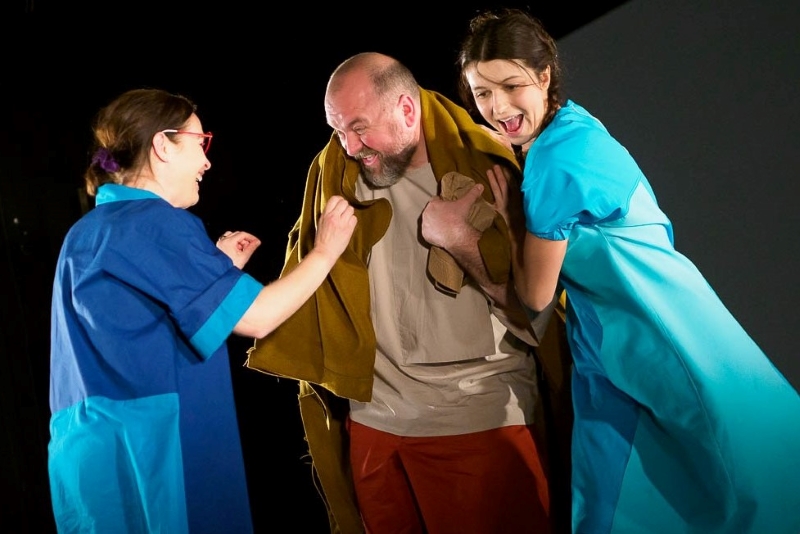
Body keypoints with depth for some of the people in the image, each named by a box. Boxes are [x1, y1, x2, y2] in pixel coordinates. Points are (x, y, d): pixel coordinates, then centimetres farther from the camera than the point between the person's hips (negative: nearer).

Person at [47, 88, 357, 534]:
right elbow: (256, 318, -15)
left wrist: (218, 267, 18)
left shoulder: (91, 231, 13)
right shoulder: (154, 222, -15)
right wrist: (325, 251, -3)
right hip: (145, 450, -9)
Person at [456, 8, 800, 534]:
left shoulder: (557, 161, -25)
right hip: (611, 352, 9)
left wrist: (509, 212, -8)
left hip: (659, 347, -9)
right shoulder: (569, 122, 2)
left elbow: (536, 294, -14)